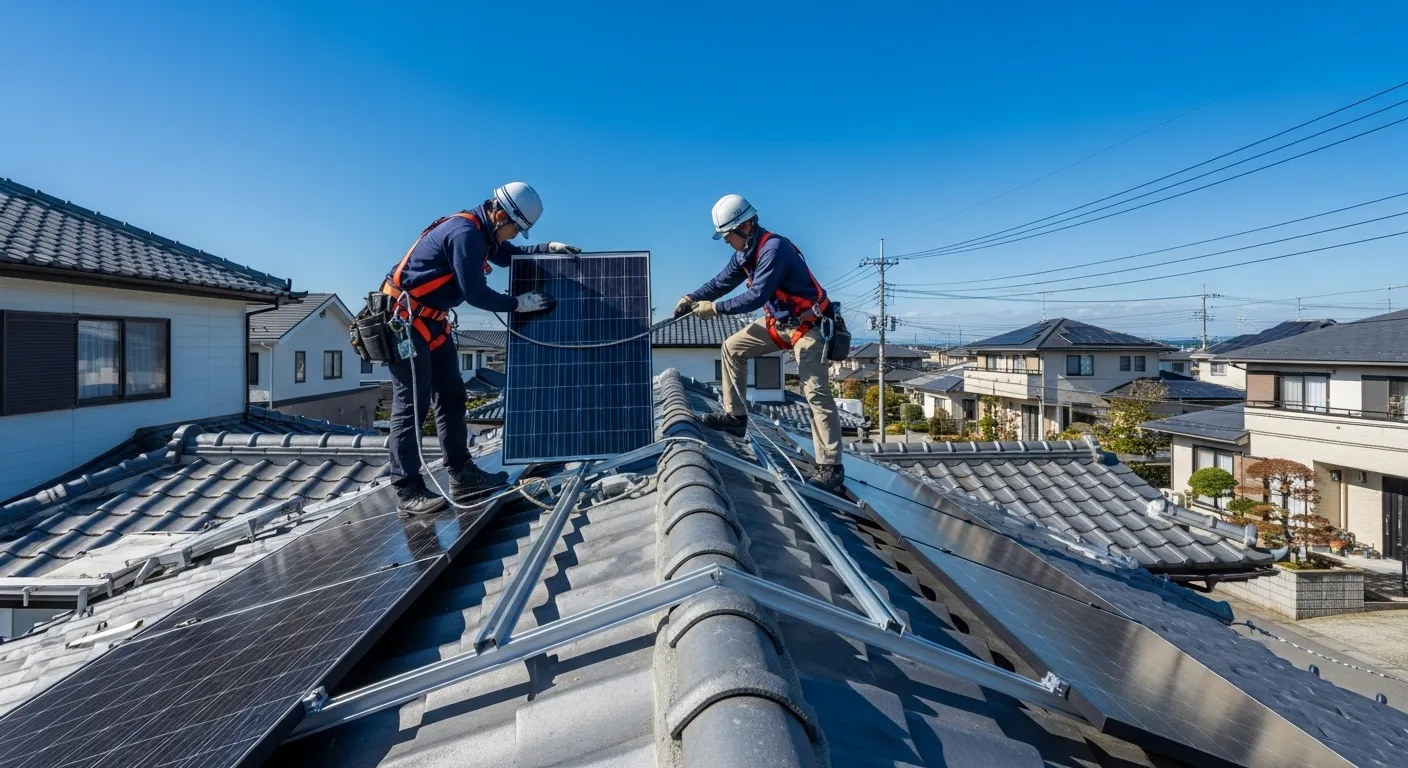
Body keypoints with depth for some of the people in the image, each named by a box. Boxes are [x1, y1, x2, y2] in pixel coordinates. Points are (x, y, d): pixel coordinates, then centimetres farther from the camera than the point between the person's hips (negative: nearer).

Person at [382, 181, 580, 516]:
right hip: (404, 319, -10)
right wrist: (518, 303, -14)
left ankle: (462, 476, 16)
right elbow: (475, 293, -24)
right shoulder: (465, 233, -22)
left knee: (450, 395, 9)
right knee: (412, 404, -7)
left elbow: (510, 255, 22)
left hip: (430, 320, 11)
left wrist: (548, 247, 8)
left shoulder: (481, 232, 8)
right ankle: (407, 492, 1)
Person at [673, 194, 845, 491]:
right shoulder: (745, 253, 4)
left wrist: (715, 308, -25)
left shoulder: (774, 248, -25)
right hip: (777, 321, 10)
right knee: (733, 347, 10)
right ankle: (736, 417, 17)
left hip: (806, 324, -9)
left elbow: (757, 296, -29)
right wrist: (691, 298, -5)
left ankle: (830, 467, -8)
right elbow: (722, 282, 10)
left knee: (816, 393, -13)